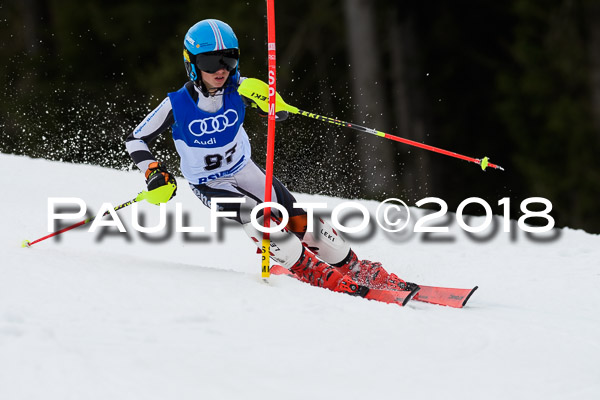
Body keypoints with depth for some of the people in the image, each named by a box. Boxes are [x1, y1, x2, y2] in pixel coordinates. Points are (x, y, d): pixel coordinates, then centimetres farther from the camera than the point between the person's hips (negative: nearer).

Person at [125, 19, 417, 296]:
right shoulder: (177, 105, -23)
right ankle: (322, 278, -25)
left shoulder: (238, 89, -19)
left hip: (244, 171, 3)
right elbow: (136, 140, -12)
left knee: (299, 221, -7)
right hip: (209, 185, -3)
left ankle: (359, 271, 7)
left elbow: (281, 114, -15)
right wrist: (153, 172, -27)